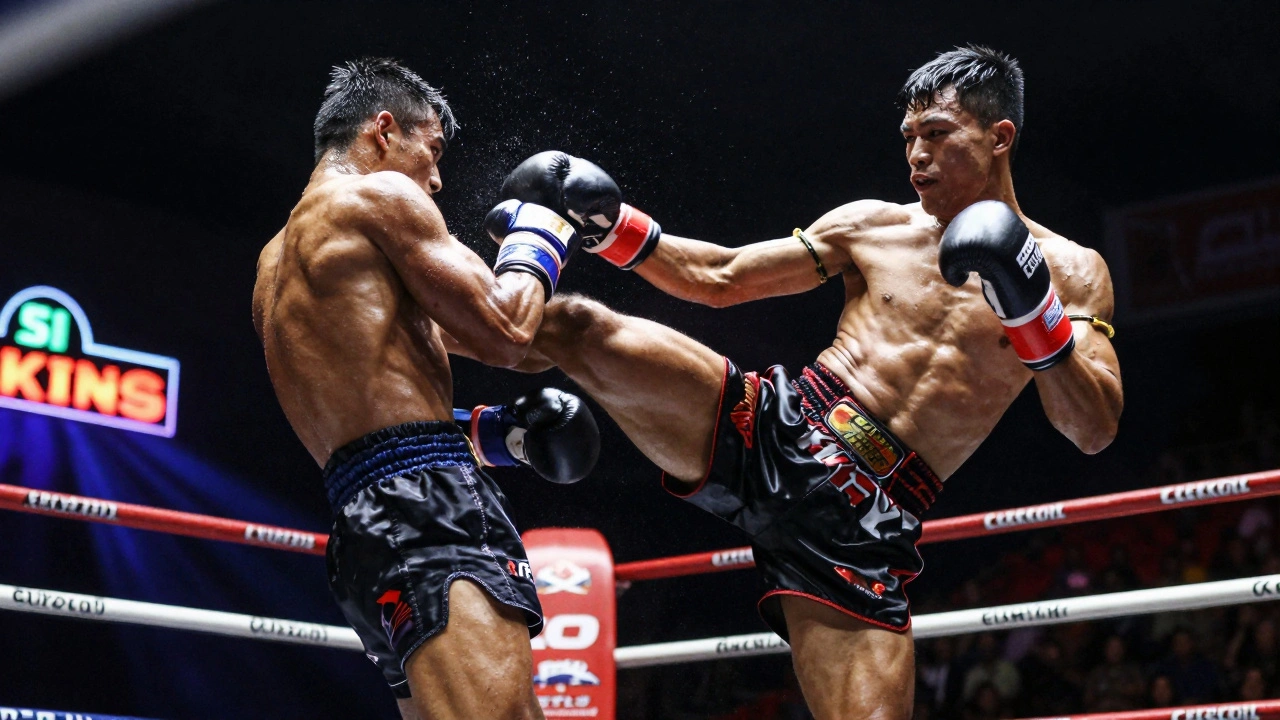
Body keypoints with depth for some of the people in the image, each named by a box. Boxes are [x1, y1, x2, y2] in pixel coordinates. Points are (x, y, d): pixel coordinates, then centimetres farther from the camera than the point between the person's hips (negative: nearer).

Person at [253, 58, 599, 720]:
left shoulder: (275, 268, 28)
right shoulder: (379, 195, 1)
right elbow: (503, 332, -3)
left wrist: (490, 431, 23)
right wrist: (537, 241, 15)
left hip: (363, 523, 10)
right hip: (426, 508, -10)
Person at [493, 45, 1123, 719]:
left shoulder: (1069, 270, 7)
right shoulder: (873, 227, 12)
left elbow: (1095, 429, -3)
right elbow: (718, 278, 16)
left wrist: (1032, 309, -18)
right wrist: (609, 224, 2)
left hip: (863, 519, -1)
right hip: (775, 428, 2)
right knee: (569, 324, -18)